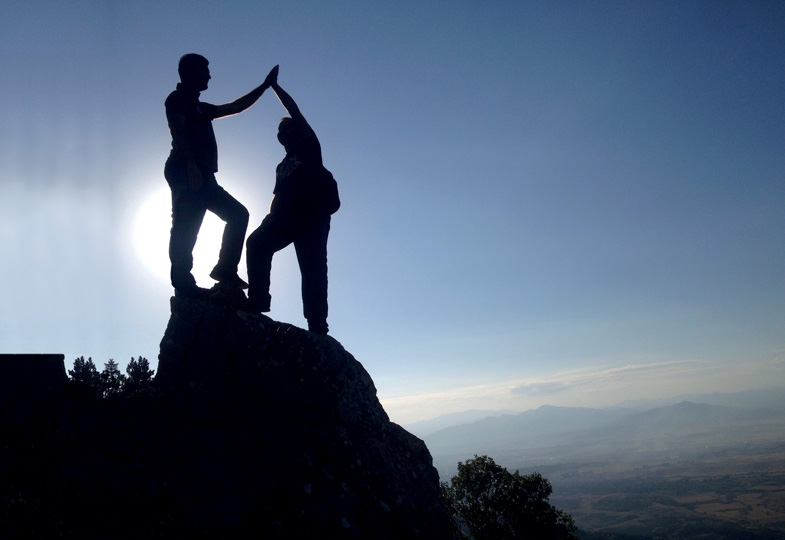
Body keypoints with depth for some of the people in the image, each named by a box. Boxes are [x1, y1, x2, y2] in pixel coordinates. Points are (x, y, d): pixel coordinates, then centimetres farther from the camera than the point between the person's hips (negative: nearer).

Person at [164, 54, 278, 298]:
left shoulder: (200, 108, 29)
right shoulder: (178, 99, 4)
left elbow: (235, 107, 32)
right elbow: (178, 131, -12)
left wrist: (264, 86, 33)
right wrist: (191, 163, -25)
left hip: (201, 176, 10)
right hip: (186, 173, -9)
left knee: (238, 214, 6)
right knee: (185, 227, -13)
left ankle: (225, 269, 2)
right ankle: (183, 285, -15)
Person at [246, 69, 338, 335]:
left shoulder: (309, 148, 13)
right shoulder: (283, 166, 32)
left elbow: (294, 111, 8)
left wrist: (275, 86, 13)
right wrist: (271, 221, 10)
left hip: (313, 216, -6)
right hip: (287, 219, 6)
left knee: (312, 267, -14)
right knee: (257, 243, -15)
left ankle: (317, 324, -20)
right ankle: (258, 299, -19)